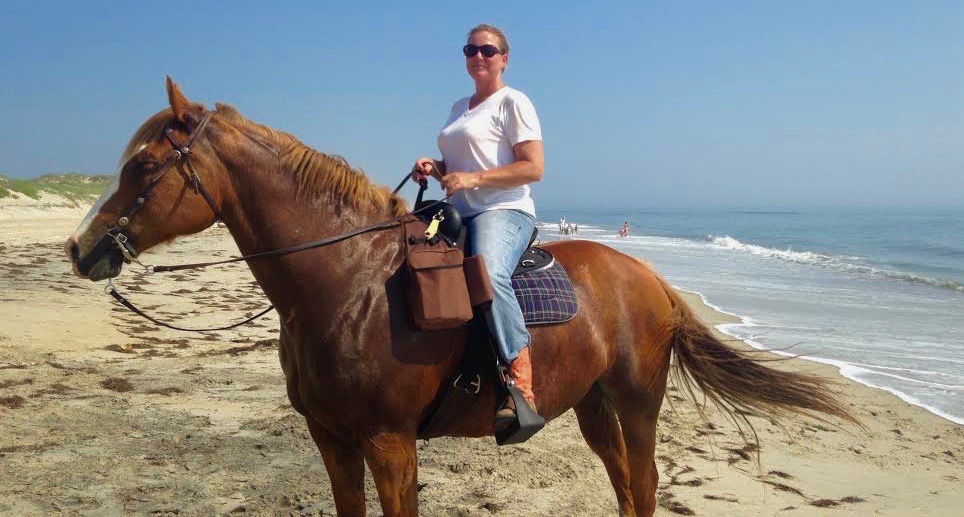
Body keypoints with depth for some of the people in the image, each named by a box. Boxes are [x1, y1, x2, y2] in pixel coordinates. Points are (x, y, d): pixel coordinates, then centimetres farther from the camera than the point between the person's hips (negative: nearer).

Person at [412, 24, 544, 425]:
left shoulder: (513, 102, -1)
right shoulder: (459, 109, 23)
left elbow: (533, 168, -11)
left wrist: (473, 178, -19)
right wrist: (435, 167, 8)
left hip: (504, 211, -9)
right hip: (460, 214, 9)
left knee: (489, 275, -39)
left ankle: (522, 389, -39)